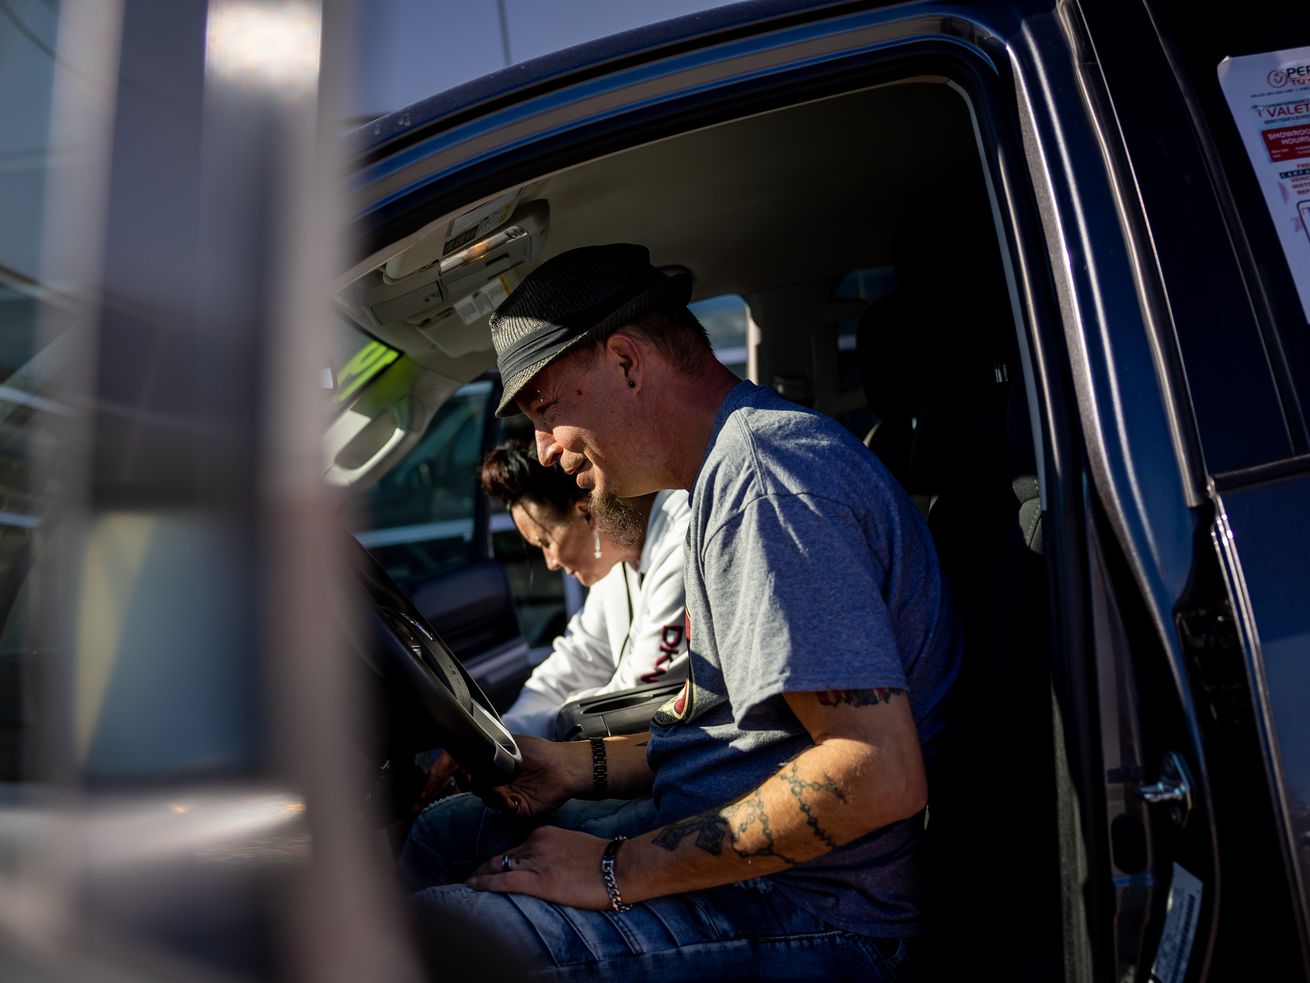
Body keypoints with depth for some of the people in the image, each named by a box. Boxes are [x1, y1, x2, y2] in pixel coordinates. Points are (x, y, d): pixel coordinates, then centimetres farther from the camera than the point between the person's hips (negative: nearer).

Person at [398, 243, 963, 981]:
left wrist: (618, 872, -20)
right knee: (448, 828, 16)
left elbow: (878, 774, -28)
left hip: (808, 919, -10)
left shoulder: (759, 473, -21)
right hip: (731, 841, 10)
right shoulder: (735, 471, 14)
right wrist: (579, 767, 7)